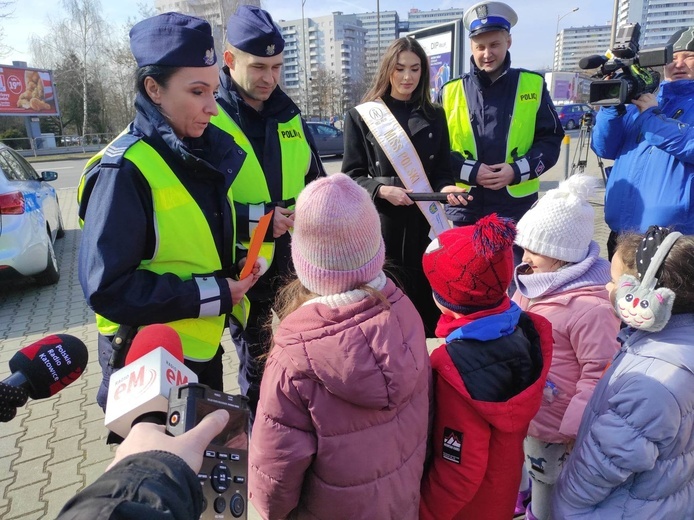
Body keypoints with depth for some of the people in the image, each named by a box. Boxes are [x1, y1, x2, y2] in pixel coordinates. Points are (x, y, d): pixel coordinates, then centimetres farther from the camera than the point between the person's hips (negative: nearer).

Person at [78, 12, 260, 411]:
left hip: (204, 349, 8)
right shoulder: (124, 170, -21)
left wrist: (235, 277, -4)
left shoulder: (203, 152, 2)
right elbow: (107, 287, -23)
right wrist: (211, 294, -21)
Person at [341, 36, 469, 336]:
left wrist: (446, 189, -10)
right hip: (381, 227, -3)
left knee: (428, 304, 6)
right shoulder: (361, 116, 3)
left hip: (426, 224, 3)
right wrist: (382, 189, -17)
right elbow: (351, 177, 1)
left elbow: (443, 171, 13)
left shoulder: (435, 116, 12)